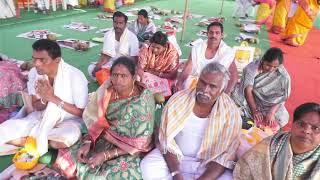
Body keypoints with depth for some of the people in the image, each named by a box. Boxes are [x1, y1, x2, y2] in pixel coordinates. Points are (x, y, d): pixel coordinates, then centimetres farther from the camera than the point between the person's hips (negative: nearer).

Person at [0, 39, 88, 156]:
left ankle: (35, 140, -6)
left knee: (64, 140, -36)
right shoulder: (34, 73, -9)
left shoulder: (75, 76, -23)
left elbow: (81, 113, -18)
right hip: (42, 117, 4)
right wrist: (44, 99, -24)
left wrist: (53, 98, -27)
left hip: (69, 120, -3)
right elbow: (36, 107, 1)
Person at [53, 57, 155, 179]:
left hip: (130, 152, -4)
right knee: (67, 161, -4)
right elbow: (98, 122, 3)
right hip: (104, 140, 5)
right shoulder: (107, 92, -9)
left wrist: (106, 155, -23)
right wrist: (87, 142, -13)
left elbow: (139, 144, -20)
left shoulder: (143, 101, -23)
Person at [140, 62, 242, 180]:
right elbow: (167, 141, -11)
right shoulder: (177, 100, -15)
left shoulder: (231, 113, -16)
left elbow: (225, 156, -14)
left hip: (208, 163, 0)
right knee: (148, 167, -22)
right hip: (174, 157, 1)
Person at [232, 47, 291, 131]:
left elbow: (282, 98, -14)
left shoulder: (283, 76, -15)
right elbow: (248, 90, -20)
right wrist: (255, 110, -25)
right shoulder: (252, 67, -17)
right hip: (249, 99, 0)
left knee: (282, 118, -22)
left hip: (268, 104, 1)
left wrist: (271, 112, -29)